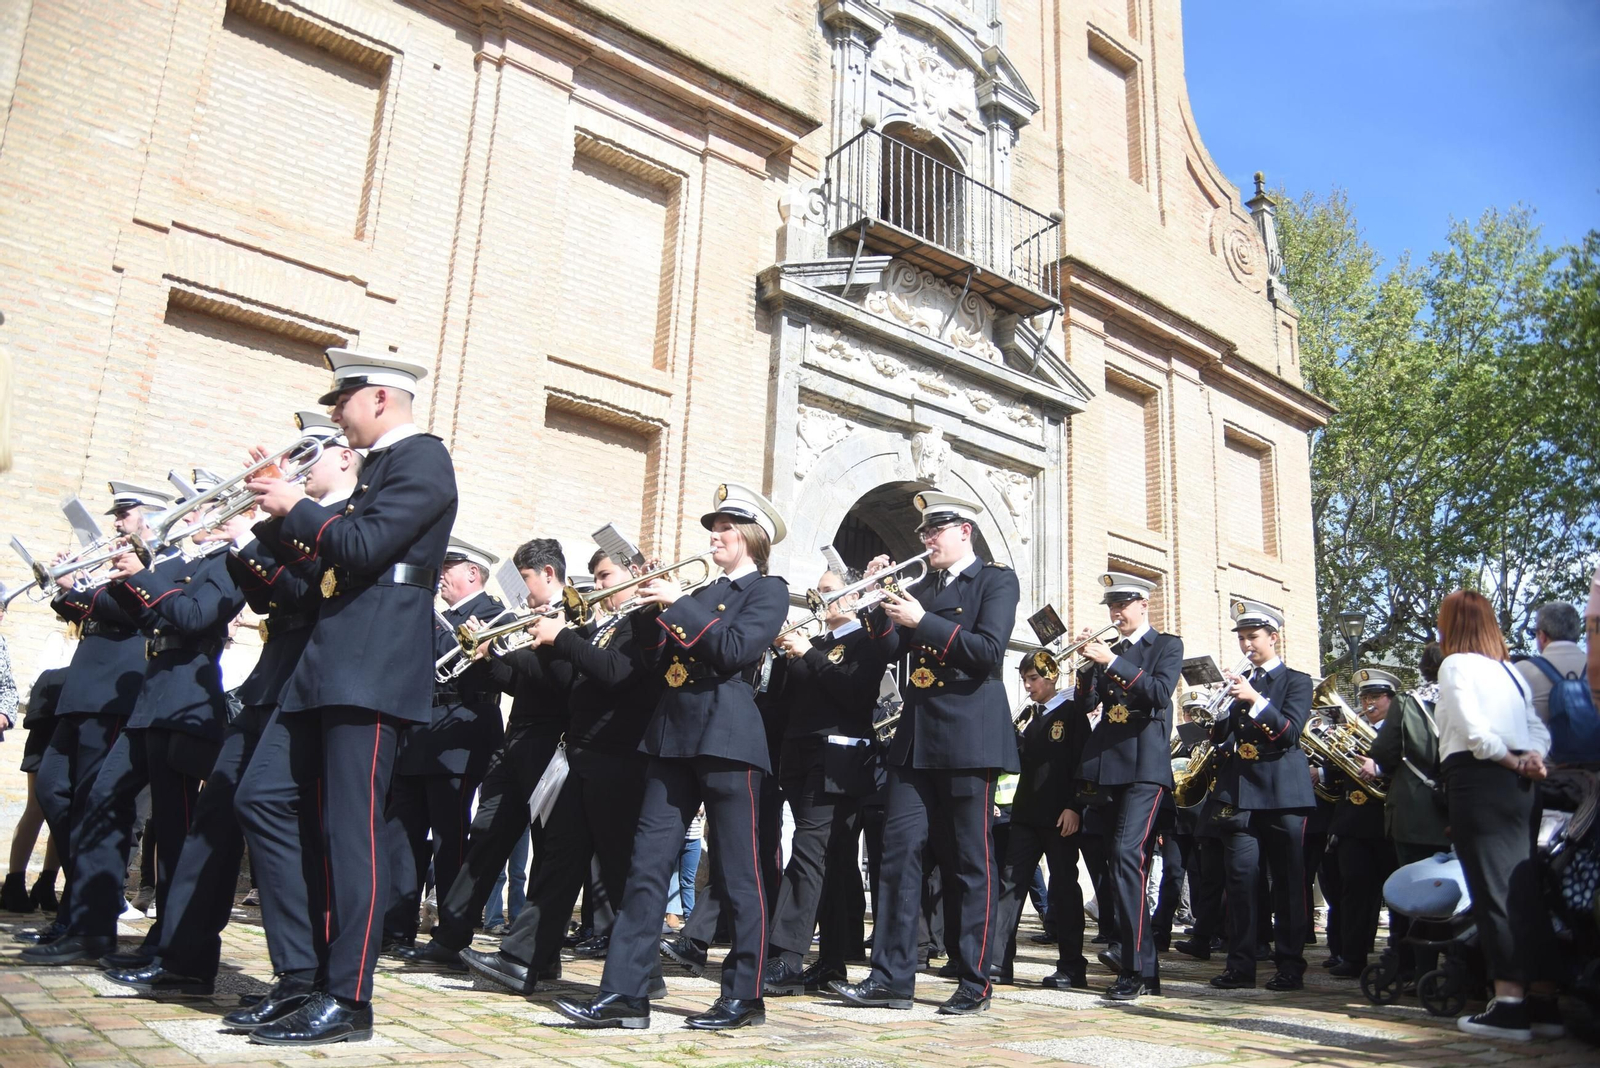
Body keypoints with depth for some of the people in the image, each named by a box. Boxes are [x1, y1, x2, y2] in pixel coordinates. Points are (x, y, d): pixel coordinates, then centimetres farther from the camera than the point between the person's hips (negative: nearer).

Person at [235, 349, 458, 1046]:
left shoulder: (422, 459, -7)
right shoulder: (379, 466, 22)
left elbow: (364, 546, -19)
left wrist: (297, 508, -5)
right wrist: (287, 514, 11)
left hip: (372, 672, -10)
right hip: (329, 666, 10)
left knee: (352, 828, -6)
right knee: (263, 797, 7)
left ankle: (346, 1000, 3)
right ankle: (307, 967, 15)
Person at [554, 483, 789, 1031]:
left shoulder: (768, 590, 1)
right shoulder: (702, 593, 21)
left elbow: (735, 651, -15)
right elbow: (661, 657, 16)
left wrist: (680, 604, -12)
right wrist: (649, 610, 3)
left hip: (727, 738, -7)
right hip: (674, 737, 7)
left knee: (737, 871, 1)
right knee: (648, 863, 2)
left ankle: (745, 995, 12)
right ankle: (625, 993, 5)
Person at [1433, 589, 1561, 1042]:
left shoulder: (1456, 665, -4)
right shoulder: (1512, 670, 17)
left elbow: (1473, 730, -15)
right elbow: (1538, 729, 11)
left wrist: (1512, 762, -4)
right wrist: (1530, 759, -5)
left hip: (1478, 782, -7)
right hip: (1519, 788, 7)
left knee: (1492, 891, -6)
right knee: (1526, 889, 9)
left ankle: (1509, 1003, -5)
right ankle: (1543, 1001, 12)